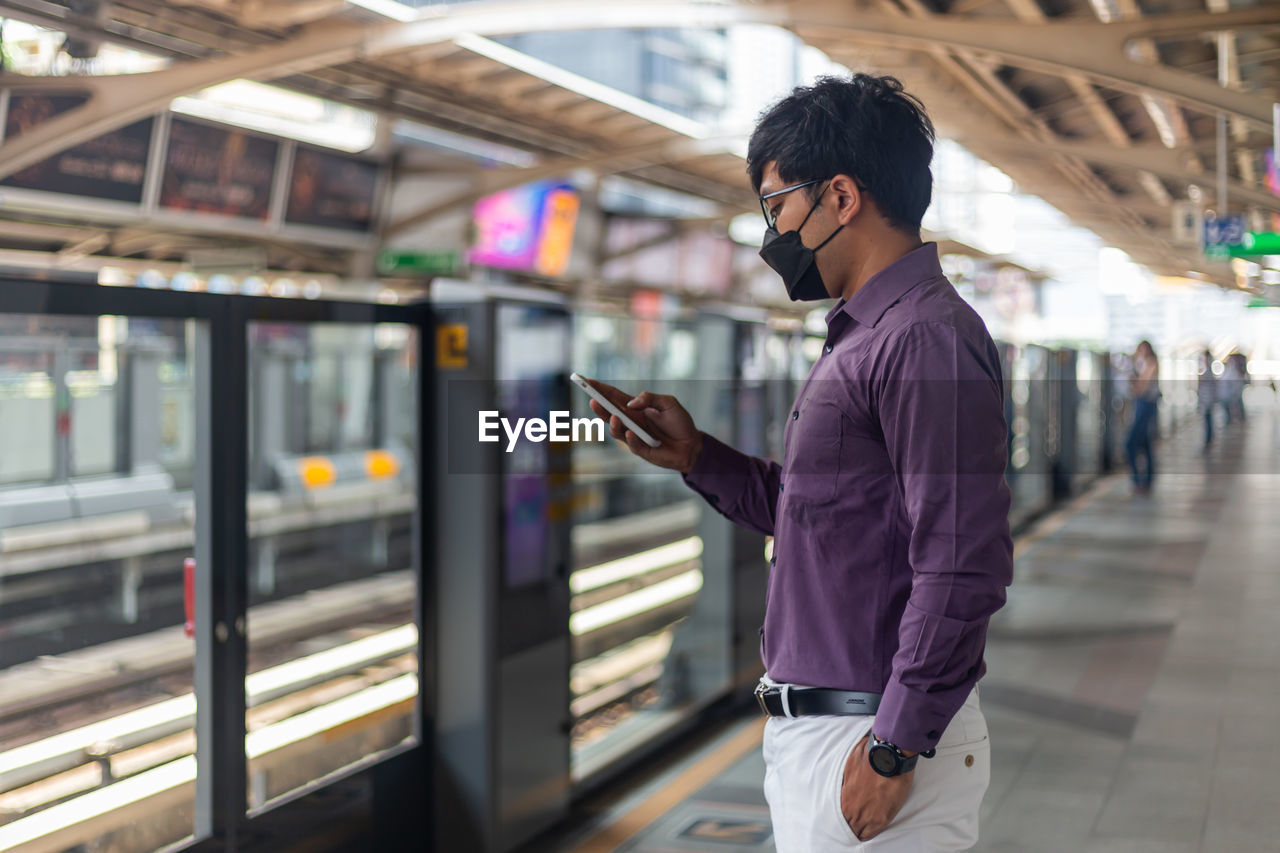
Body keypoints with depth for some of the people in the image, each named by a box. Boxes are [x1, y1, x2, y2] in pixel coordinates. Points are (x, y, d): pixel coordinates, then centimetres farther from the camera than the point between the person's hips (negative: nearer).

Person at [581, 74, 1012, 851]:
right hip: (810, 729, 9)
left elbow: (962, 568, -22)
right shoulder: (861, 337, 15)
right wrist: (696, 457, 10)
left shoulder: (928, 337, -17)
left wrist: (892, 749, -21)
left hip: (874, 736, -9)